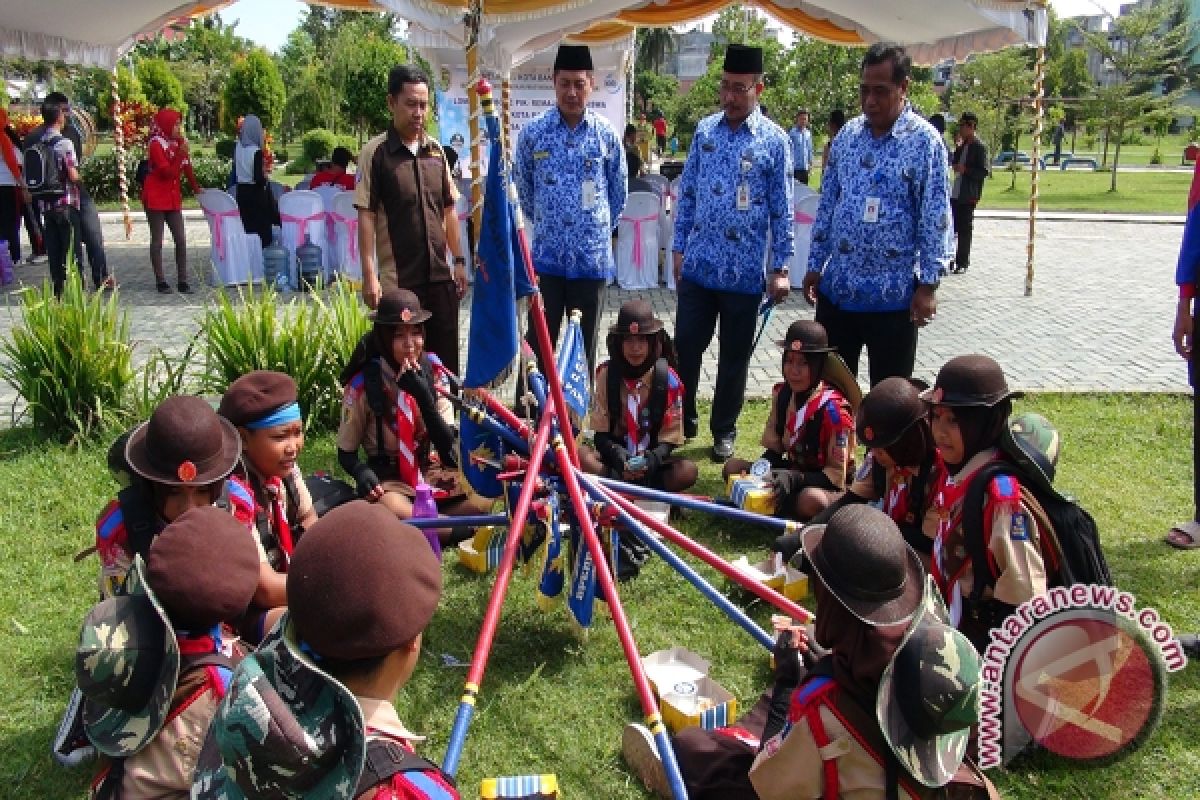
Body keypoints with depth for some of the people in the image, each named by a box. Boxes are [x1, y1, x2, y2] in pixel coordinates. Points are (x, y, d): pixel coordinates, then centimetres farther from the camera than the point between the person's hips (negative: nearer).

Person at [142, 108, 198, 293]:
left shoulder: (178, 142, 8)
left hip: (173, 197, 6)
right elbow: (167, 172, -20)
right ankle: (160, 281, 4)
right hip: (156, 198, -6)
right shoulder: (156, 144, -12)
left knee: (181, 239, 0)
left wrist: (196, 188, 21)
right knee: (157, 240, 0)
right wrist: (181, 154, -26)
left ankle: (182, 281, 3)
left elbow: (186, 168, 19)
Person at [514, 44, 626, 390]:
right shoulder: (533, 132, -2)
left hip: (592, 257, 1)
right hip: (546, 255, -1)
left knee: (584, 346, 10)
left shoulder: (607, 134, 0)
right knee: (539, 342, 3)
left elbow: (619, 192, 12)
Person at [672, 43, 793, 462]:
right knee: (685, 347, 7)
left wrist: (780, 268, -5)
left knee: (734, 357, 9)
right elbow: (687, 193, 9)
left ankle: (724, 430, 25)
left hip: (744, 271, -2)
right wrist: (679, 247, 6)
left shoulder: (774, 140, -4)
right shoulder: (704, 130, 4)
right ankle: (683, 419, 26)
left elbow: (782, 210, -2)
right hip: (697, 264, 2)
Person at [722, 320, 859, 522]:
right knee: (733, 467, -7)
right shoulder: (782, 393, -3)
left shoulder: (833, 408, -21)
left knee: (811, 500, -40)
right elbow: (772, 445, 8)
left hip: (829, 486, -6)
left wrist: (796, 480, -35)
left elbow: (837, 474, -20)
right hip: (792, 472, 6)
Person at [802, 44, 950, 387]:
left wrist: (928, 284, -13)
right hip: (837, 288, 5)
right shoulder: (848, 134, 7)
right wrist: (815, 264, 9)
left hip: (893, 295, -4)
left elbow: (934, 219, -10)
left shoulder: (924, 141, -8)